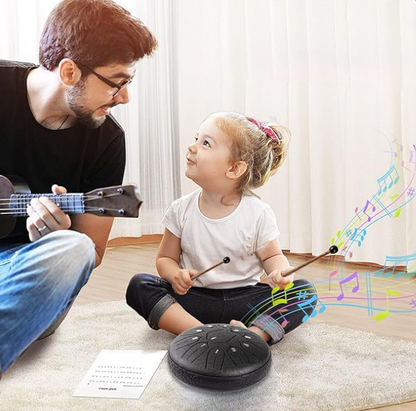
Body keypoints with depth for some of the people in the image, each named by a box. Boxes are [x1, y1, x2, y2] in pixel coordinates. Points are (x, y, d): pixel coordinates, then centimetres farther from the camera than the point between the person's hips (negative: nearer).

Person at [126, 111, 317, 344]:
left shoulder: (258, 213, -8)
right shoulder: (181, 210, -2)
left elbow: (272, 255, 4)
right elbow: (165, 258, 7)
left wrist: (280, 272, -20)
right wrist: (175, 275, -16)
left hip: (243, 301, -1)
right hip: (195, 300, 1)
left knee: (304, 291, -20)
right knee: (139, 285, -20)